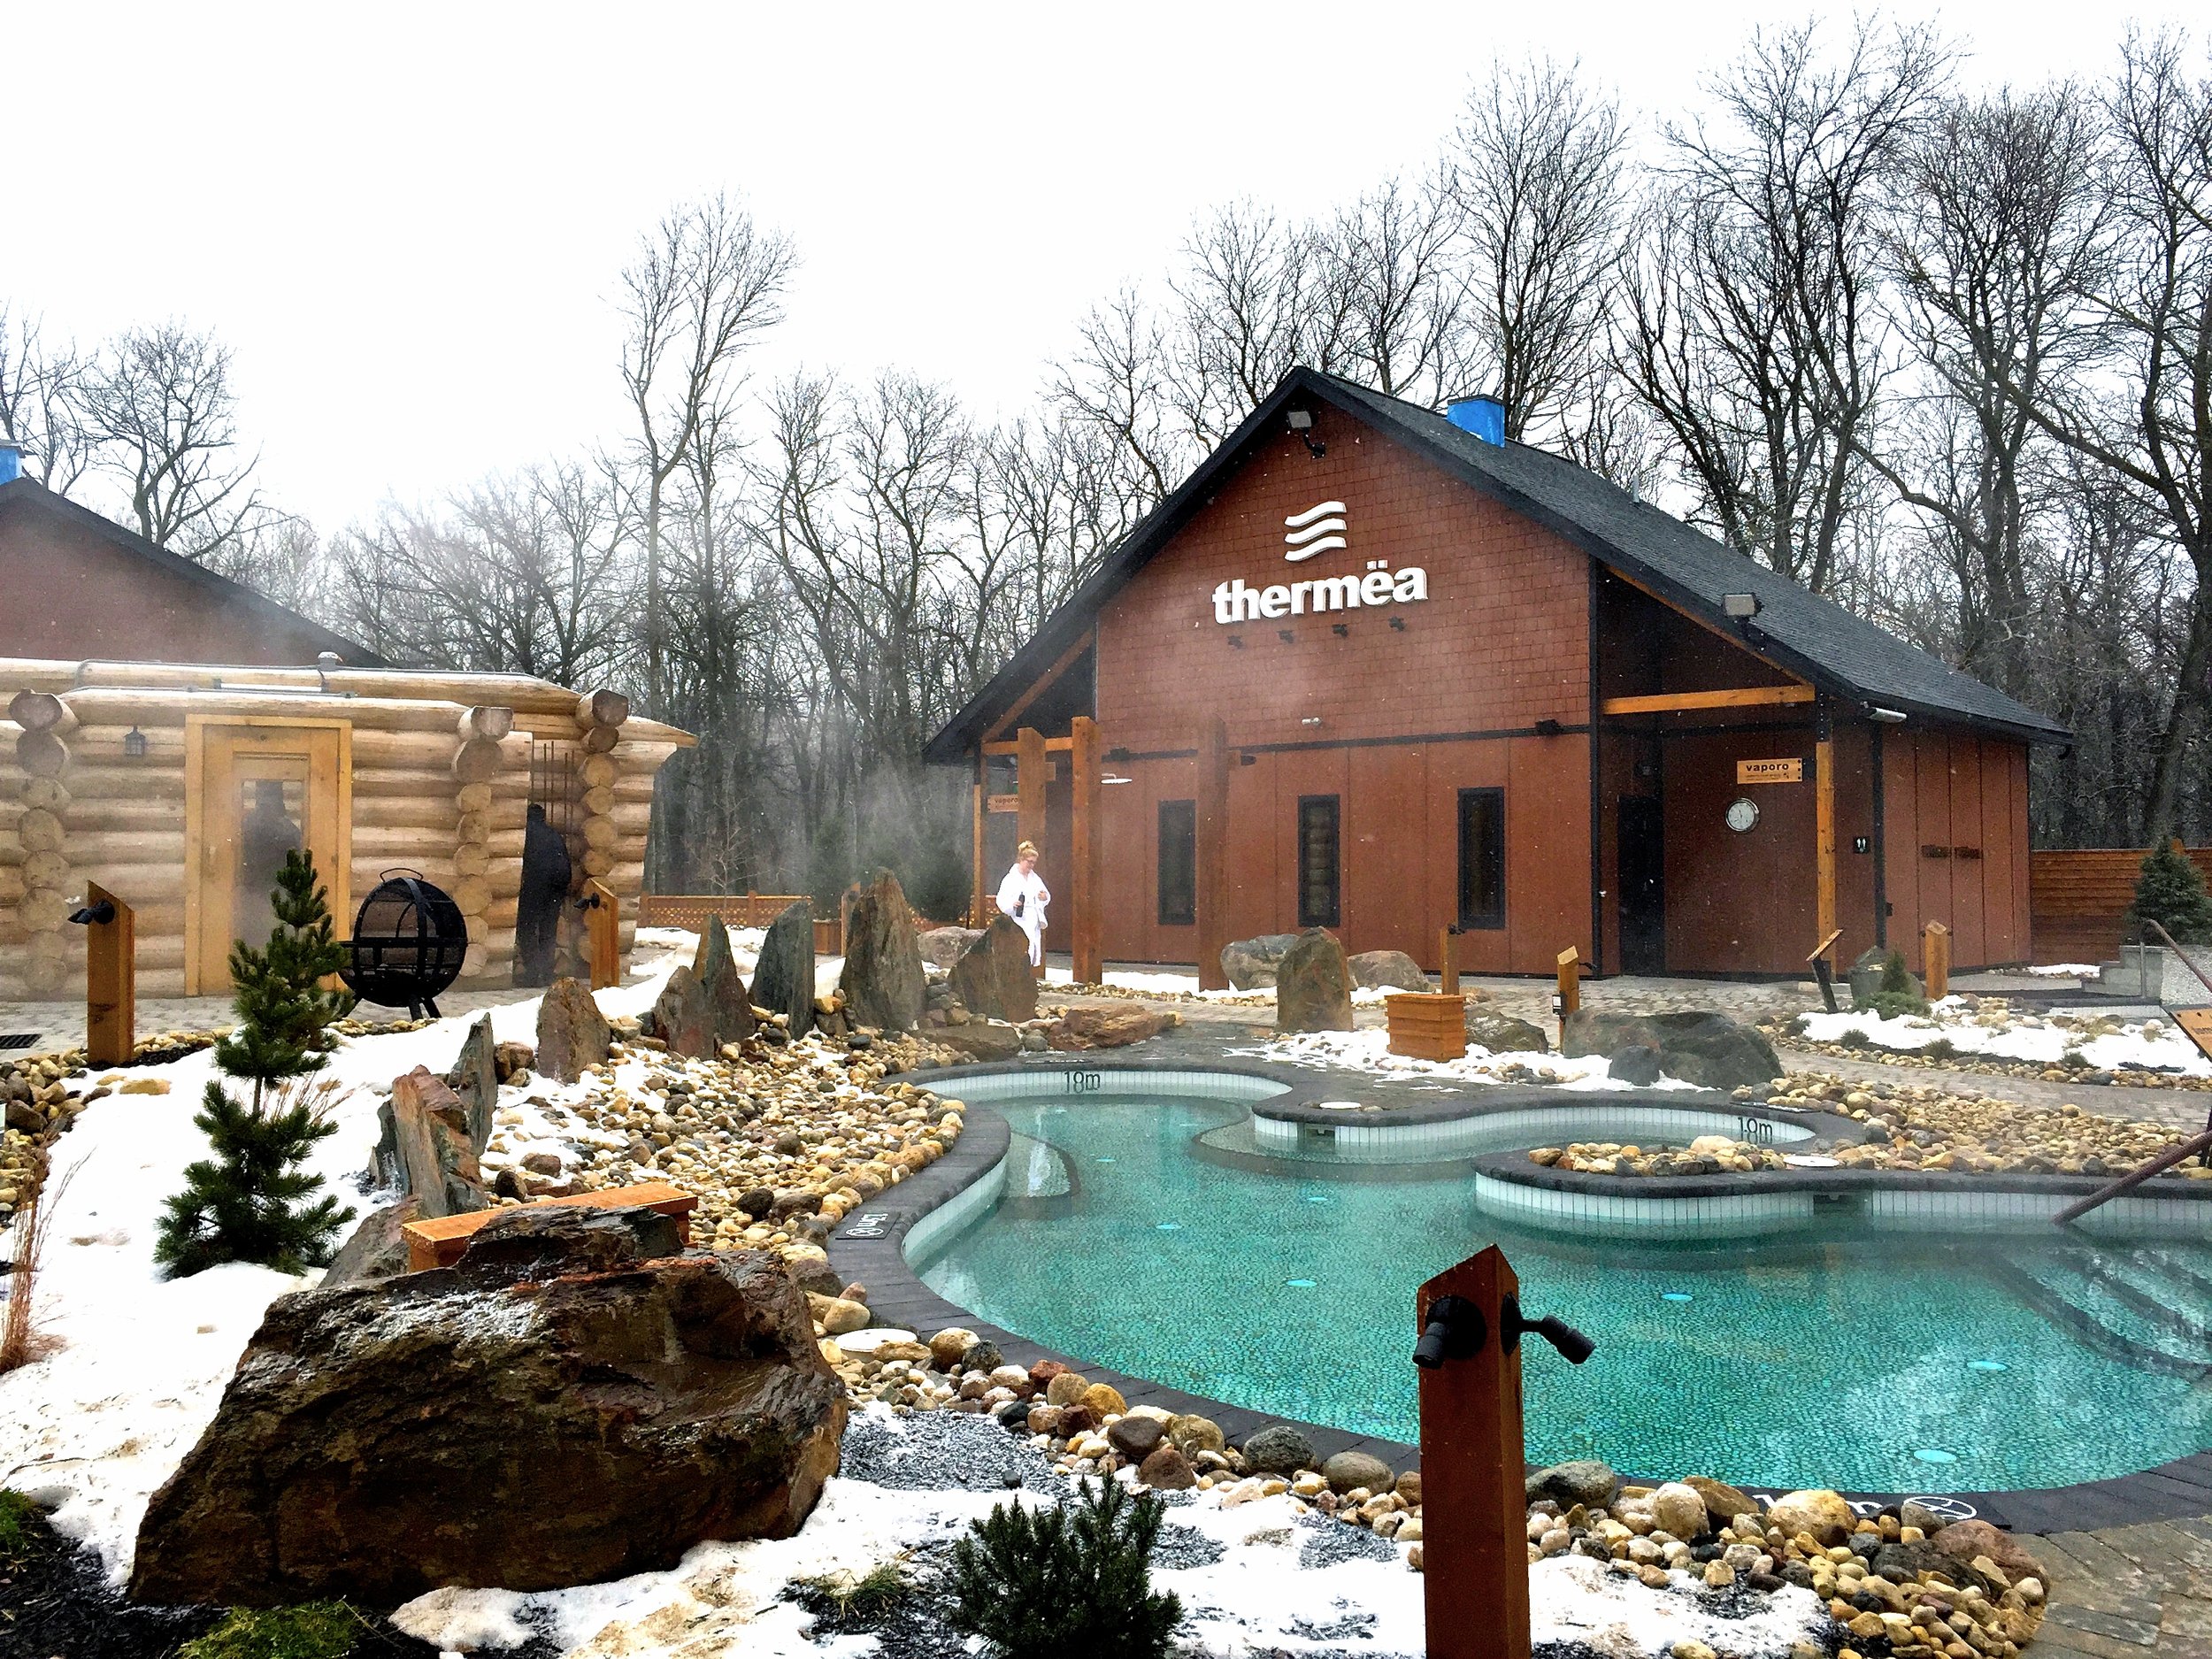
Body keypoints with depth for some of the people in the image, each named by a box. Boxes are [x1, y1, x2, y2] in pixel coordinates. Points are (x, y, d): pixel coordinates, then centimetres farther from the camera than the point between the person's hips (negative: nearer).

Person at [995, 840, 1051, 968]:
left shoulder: (1035, 878, 13)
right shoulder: (1011, 879, -3)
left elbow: (1047, 896, 20)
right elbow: (1001, 901, -7)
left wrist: (1045, 898, -4)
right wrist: (1012, 905, -27)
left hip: (1034, 923, 6)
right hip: (1018, 923, -6)